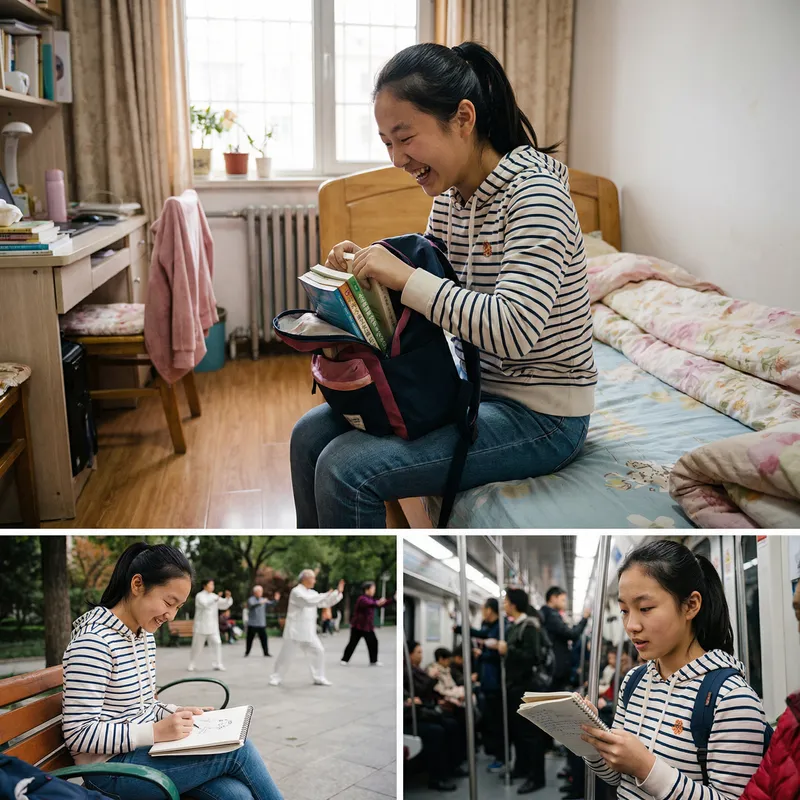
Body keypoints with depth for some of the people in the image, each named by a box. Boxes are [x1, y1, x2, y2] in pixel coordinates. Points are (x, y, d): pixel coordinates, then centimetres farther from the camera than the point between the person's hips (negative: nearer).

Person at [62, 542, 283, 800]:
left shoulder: (144, 634, 8)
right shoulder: (93, 642, -19)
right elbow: (78, 734, -21)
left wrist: (176, 713, -1)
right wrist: (156, 731, -25)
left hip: (144, 748, 8)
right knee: (238, 749, -16)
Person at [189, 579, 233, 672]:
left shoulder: (214, 596, 9)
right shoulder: (199, 596, -8)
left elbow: (224, 605, 7)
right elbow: (205, 604, -26)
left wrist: (228, 598, -11)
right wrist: (216, 598, -31)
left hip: (213, 627, 4)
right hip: (201, 626, -4)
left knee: (217, 643, -9)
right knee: (197, 646, 7)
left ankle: (217, 664, -3)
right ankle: (192, 665, 25)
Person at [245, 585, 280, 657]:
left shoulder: (263, 600, 10)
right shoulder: (251, 599, -5)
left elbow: (271, 604, 4)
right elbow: (252, 605, -25)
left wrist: (275, 600, -13)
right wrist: (260, 603, -38)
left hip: (262, 624, 3)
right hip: (252, 624, -3)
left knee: (264, 639, -1)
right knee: (250, 639, 4)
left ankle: (266, 653, 4)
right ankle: (247, 652, 18)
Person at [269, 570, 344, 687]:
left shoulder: (312, 593, 12)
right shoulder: (296, 592, -13)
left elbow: (326, 602, 13)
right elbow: (309, 601, -29)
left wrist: (338, 592, 2)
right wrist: (326, 595, -22)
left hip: (308, 632, 7)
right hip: (295, 631, -7)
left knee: (318, 651, 0)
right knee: (286, 655, 0)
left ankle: (318, 678, 10)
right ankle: (276, 677, 16)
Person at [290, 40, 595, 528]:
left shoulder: (534, 191, -21)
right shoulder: (449, 195, 5)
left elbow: (515, 331, -32)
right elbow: (431, 296, 14)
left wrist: (406, 277, -28)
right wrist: (368, 268, -5)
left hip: (541, 415, -8)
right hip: (474, 388, 9)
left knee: (344, 471, -20)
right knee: (311, 435, 3)